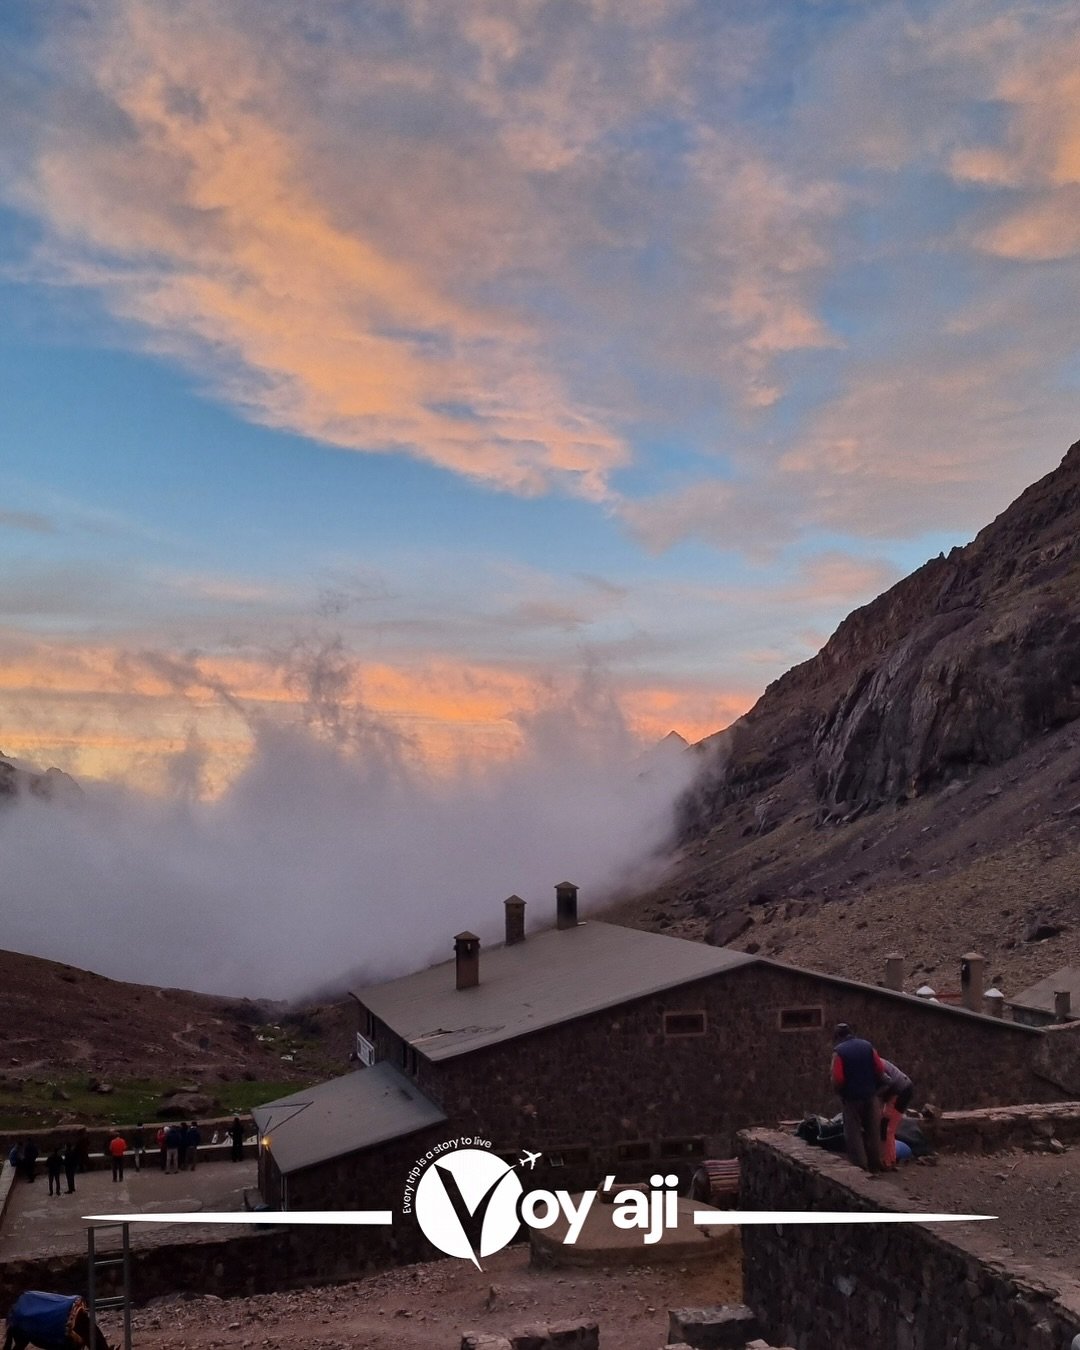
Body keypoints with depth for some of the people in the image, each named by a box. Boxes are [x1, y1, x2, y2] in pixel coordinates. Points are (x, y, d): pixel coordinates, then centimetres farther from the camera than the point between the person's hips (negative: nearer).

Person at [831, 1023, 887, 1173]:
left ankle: (860, 1166, -2)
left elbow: (837, 1078, -17)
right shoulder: (867, 1046, 1)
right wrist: (875, 1086, 14)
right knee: (873, 1132, 15)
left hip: (852, 1097, -4)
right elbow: (880, 1069, -1)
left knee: (854, 1133, 4)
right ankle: (875, 1165, 21)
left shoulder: (839, 1051, -12)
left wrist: (841, 1092, 3)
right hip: (871, 1095, 4)